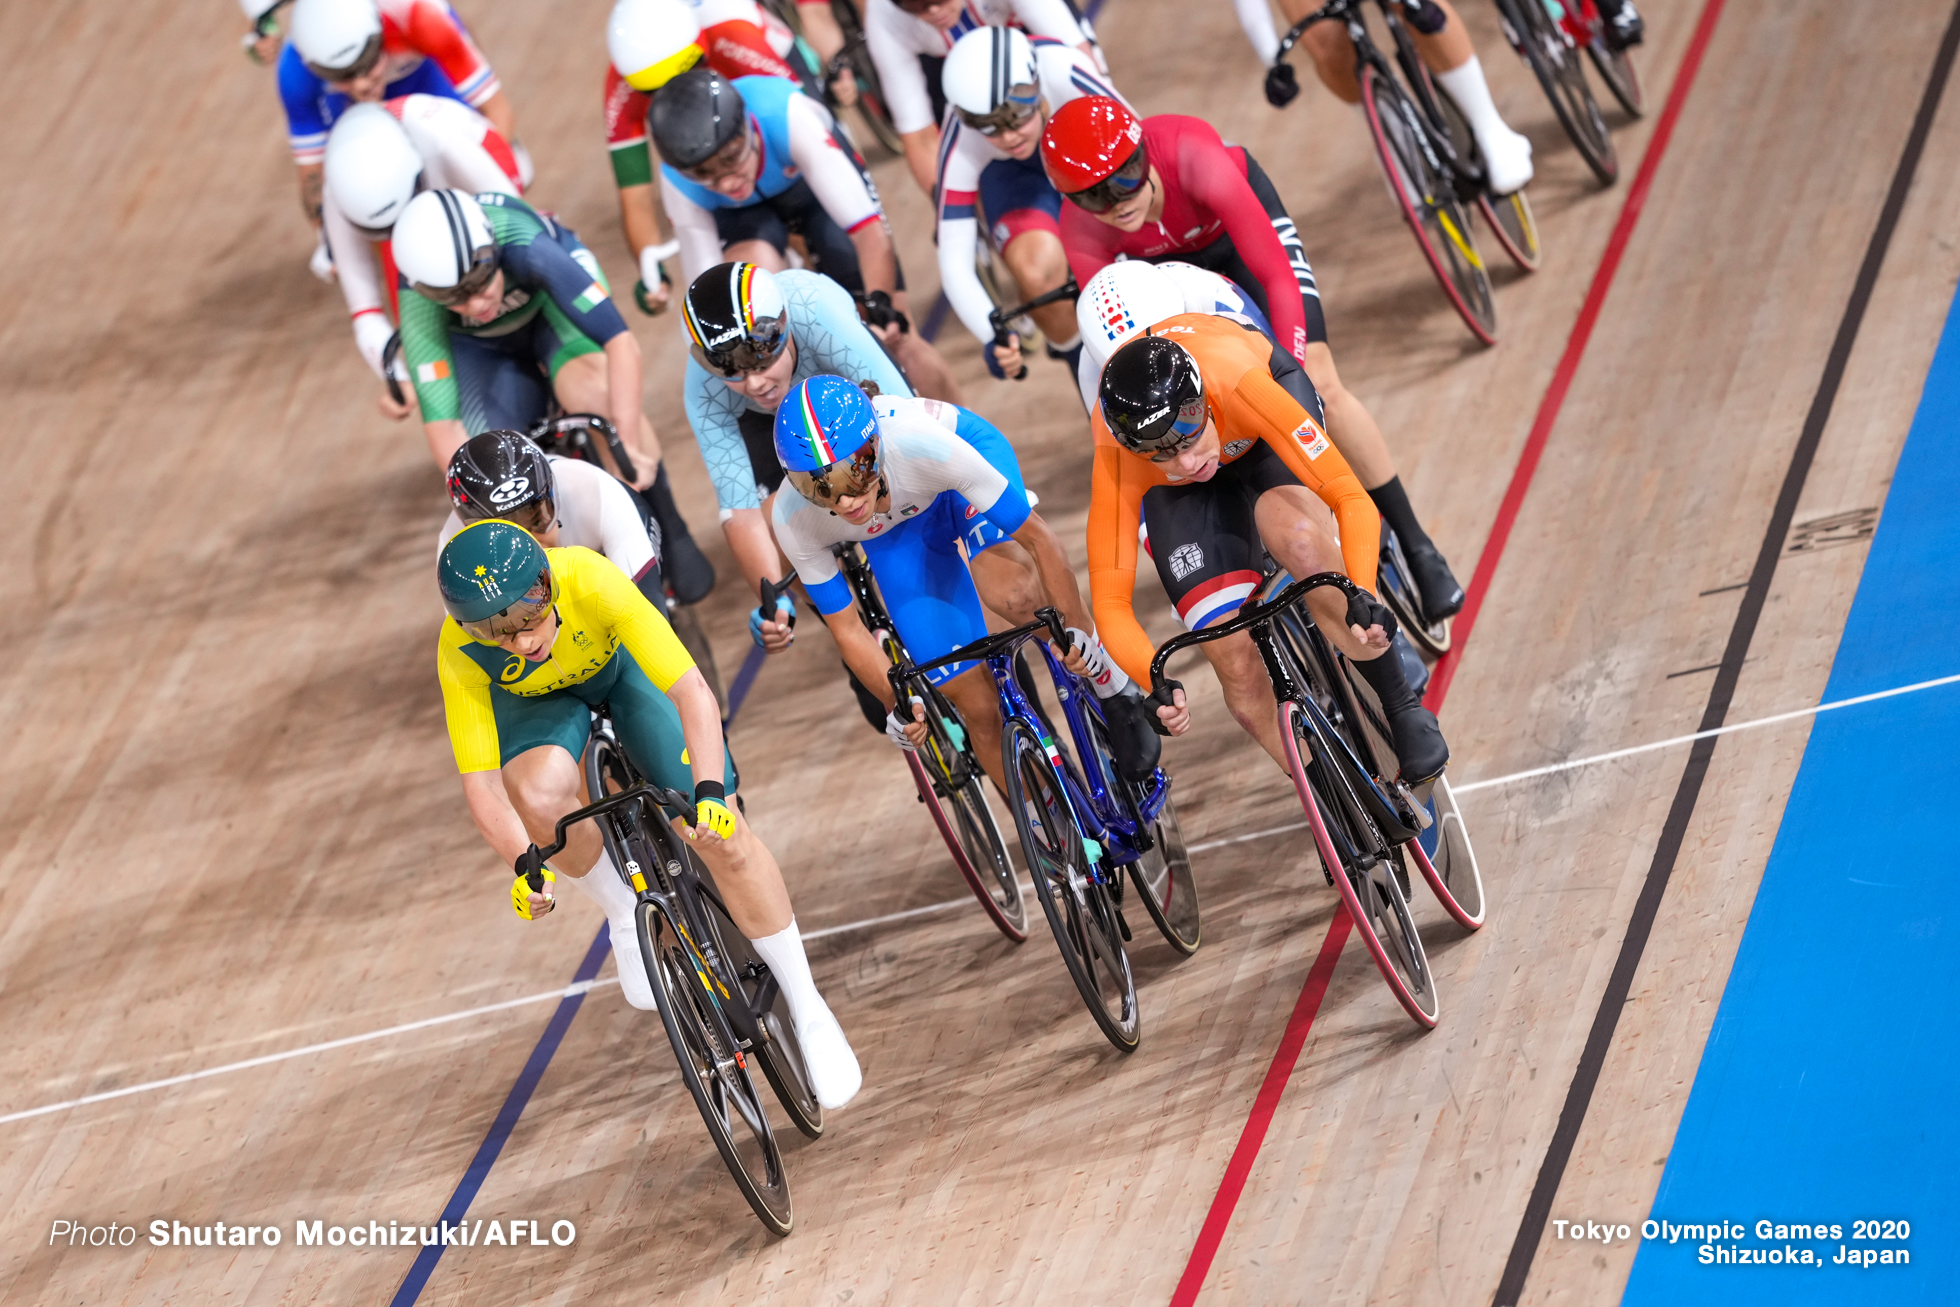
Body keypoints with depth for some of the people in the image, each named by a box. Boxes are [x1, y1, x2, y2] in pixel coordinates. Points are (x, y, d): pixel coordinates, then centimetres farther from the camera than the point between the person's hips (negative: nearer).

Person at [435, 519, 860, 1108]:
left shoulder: (592, 581, -40)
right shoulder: (461, 654, -34)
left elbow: (693, 693, -40)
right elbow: (481, 783, -31)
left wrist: (710, 791, -52)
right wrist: (525, 861, -46)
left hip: (623, 665, -1)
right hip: (537, 700, 1)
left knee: (723, 837, -13)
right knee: (540, 793, -34)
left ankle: (809, 1009, 4)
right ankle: (624, 912, -3)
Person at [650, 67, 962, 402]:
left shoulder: (786, 115, -43)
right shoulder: (679, 186, -35)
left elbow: (869, 230, -44)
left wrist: (880, 310, -54)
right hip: (744, 211, 1)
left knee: (898, 341, -8)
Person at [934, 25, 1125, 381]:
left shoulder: (1066, 74, -41)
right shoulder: (962, 146, -36)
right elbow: (954, 260, -33)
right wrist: (992, 337, -48)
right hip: (1013, 174, -1)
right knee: (1038, 268, -29)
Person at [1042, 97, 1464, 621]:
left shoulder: (1193, 159, -43)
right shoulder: (1081, 234, -34)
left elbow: (1277, 276, -38)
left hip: (1235, 221, -3)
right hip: (1162, 260, 3)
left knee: (1321, 385, -11)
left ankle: (1417, 547, 1)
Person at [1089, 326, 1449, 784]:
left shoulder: (1237, 383, -43)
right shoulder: (1116, 459, -37)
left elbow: (1352, 497, -43)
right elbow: (1110, 604, -34)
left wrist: (1362, 599, -58)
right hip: (1175, 492, 1)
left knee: (1298, 540, -36)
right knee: (1237, 662, -16)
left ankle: (1403, 709, -15)